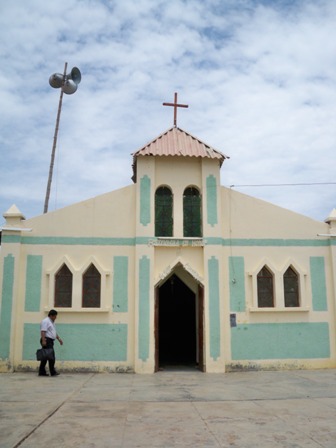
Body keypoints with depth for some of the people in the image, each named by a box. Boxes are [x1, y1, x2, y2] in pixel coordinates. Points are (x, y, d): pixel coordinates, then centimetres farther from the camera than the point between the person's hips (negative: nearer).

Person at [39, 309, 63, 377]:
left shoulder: (52, 322, 22)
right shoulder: (45, 321, -10)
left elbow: (54, 332, 30)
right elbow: (43, 331, -20)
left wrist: (59, 338, 25)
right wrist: (43, 341, -27)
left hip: (50, 341, 10)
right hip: (47, 340, -10)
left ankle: (41, 372, 12)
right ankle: (53, 372, -10)